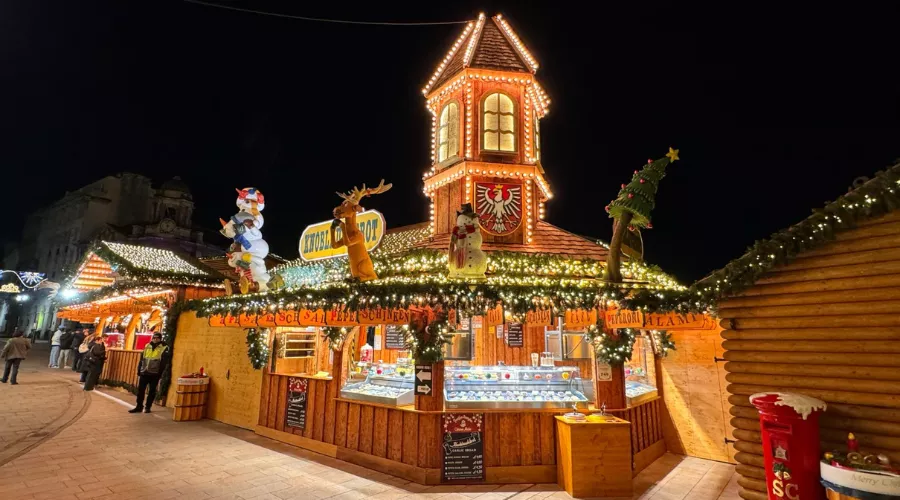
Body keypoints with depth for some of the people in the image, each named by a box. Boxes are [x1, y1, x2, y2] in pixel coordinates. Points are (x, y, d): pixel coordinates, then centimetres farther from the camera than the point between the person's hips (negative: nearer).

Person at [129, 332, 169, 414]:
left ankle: (147, 407, 17)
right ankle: (139, 406, 17)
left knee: (152, 391, 5)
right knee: (140, 390, 6)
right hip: (144, 373, 4)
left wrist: (159, 374, -13)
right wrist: (139, 371, 7)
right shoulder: (147, 346, 9)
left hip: (154, 374, -4)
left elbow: (163, 363, -7)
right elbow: (141, 360, 12)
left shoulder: (164, 348, -4)